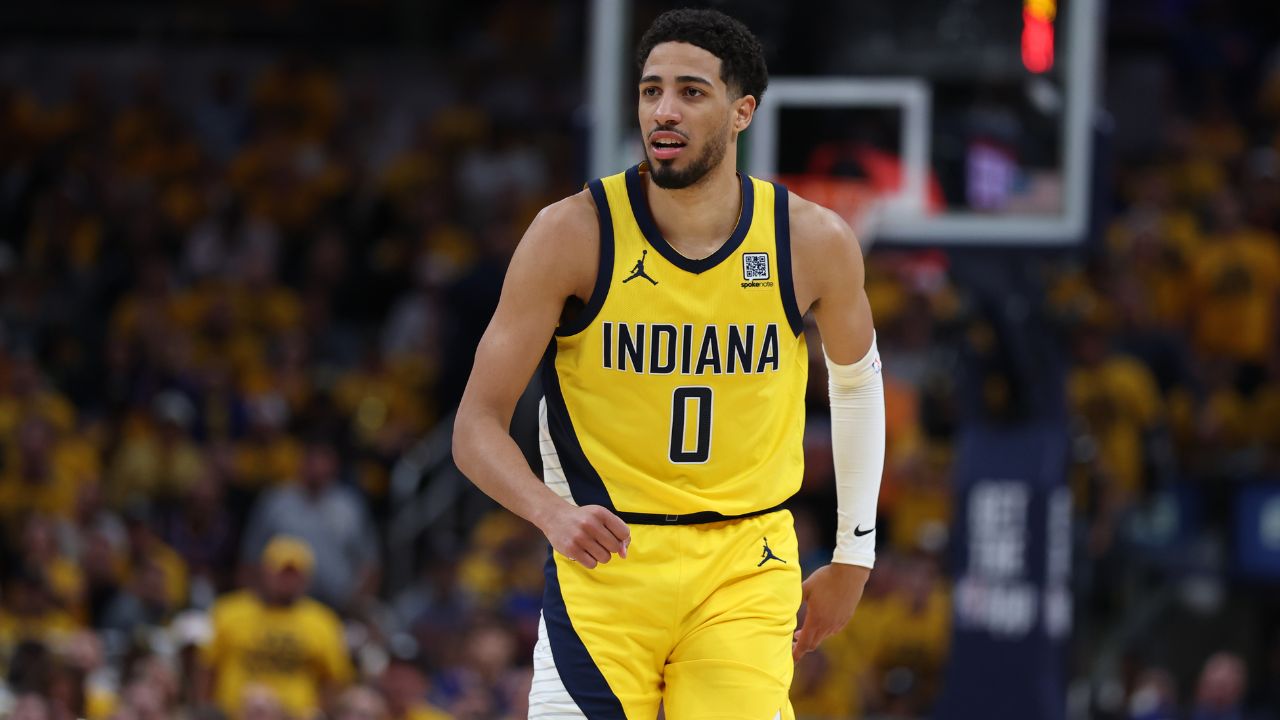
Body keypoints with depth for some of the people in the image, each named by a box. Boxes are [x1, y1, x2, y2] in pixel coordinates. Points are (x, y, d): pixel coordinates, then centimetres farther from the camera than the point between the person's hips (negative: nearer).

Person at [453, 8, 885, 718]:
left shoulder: (814, 243, -4)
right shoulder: (574, 233, -11)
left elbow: (856, 377, 17)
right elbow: (477, 425, -9)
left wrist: (853, 557, 18)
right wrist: (553, 513, -29)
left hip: (745, 571, 1)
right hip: (603, 556, -1)